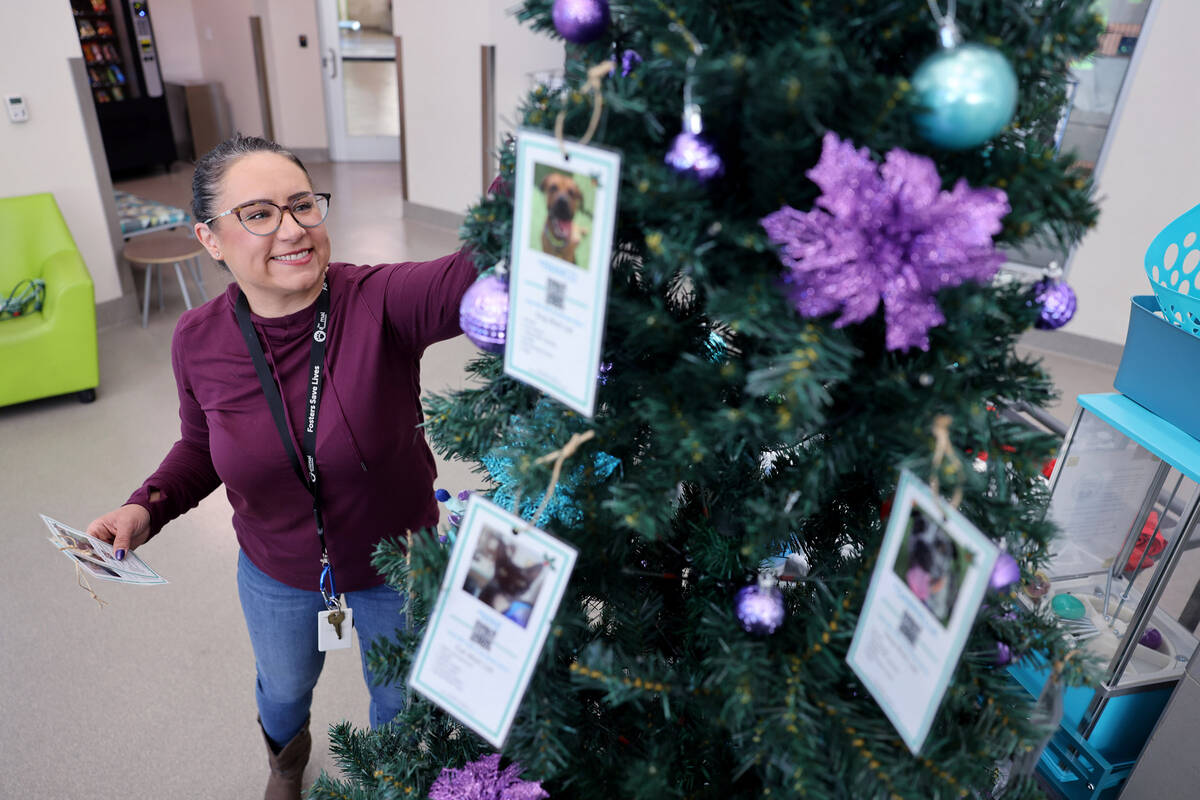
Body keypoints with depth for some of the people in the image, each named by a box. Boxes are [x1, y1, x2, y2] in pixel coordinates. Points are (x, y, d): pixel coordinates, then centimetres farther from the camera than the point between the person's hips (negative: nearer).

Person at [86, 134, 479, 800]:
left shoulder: (379, 302, -30)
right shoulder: (199, 340, -16)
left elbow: (472, 276, -51)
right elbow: (201, 447, 2)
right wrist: (146, 507, -15)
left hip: (396, 566, -3)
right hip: (276, 575, 3)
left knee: (398, 698, 25)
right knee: (285, 687, 33)